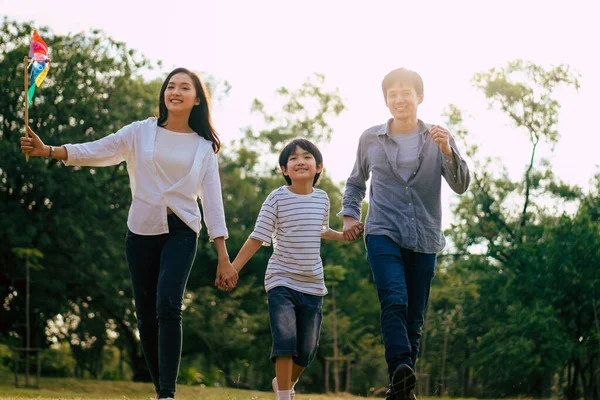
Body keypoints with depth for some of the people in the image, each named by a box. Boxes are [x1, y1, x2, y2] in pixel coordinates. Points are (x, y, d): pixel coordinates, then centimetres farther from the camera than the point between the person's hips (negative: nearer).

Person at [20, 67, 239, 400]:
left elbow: (212, 199, 5)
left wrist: (224, 257, 1)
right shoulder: (141, 132, 5)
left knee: (168, 306, -21)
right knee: (146, 316, 4)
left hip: (180, 233, -2)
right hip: (141, 232, 2)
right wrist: (47, 151, -20)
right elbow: (96, 151, -4)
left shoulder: (203, 146, 6)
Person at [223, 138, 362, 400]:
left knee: (307, 349, 9)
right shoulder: (277, 198, -7)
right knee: (285, 340, -17)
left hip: (312, 285, 4)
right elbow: (258, 238, -6)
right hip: (281, 281, -4)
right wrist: (233, 269, -10)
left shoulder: (322, 199, 5)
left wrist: (344, 236, 11)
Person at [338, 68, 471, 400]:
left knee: (414, 318, 3)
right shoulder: (370, 139, 8)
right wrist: (349, 215, 10)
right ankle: (401, 372, -41)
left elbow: (460, 186, -3)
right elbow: (356, 182, 24)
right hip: (383, 233, -1)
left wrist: (447, 151, -19)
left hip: (424, 239, 2)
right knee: (394, 302, -25)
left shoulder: (437, 139, 6)